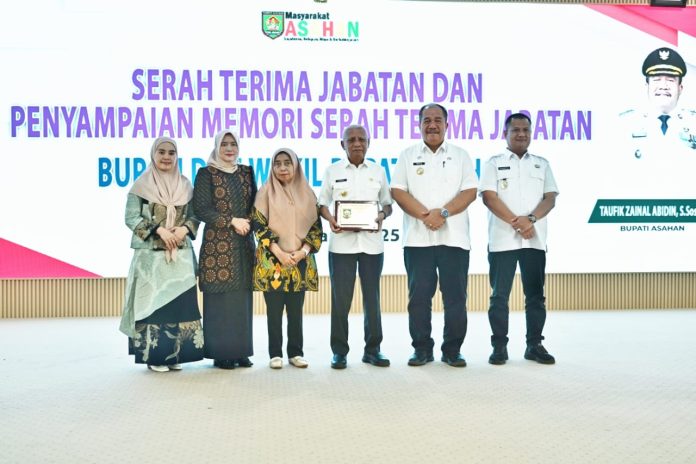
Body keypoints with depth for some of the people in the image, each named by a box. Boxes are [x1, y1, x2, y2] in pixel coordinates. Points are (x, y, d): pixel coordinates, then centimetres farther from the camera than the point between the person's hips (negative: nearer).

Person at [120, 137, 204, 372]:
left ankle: (175, 355, 12)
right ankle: (154, 356, 5)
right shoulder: (141, 184, 0)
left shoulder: (185, 185, 11)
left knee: (180, 302, 2)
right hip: (151, 254, -3)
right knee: (153, 302, -3)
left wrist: (185, 228, -9)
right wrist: (158, 229, -15)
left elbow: (195, 216, 11)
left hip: (181, 254, 3)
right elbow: (131, 218, -5)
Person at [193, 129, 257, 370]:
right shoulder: (206, 174, 1)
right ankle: (220, 353, 6)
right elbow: (201, 208, -7)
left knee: (242, 299, 4)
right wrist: (231, 221, -13)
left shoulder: (246, 172, 14)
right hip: (217, 244, -4)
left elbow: (255, 204, 16)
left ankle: (241, 351, 13)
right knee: (219, 299, -4)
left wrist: (247, 222, -4)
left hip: (244, 244, 4)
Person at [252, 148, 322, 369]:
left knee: (296, 309, 6)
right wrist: (279, 252, -13)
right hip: (272, 260, -2)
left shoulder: (307, 192, 8)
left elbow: (316, 225, 7)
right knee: (274, 309, 2)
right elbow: (259, 224, -5)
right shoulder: (267, 191, 1)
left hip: (300, 261, 2)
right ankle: (275, 354, 11)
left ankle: (296, 352, 15)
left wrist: (304, 250, -7)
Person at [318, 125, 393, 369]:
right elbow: (322, 203, 9)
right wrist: (330, 219, -11)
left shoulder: (378, 171, 10)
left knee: (372, 297, 6)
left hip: (372, 241, 2)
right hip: (341, 242, -1)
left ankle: (373, 349, 17)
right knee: (340, 298, 0)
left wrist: (382, 216, -7)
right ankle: (339, 351, 11)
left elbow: (387, 204, 15)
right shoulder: (332, 171, 6)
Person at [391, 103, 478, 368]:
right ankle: (421, 348, 13)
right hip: (417, 238, 0)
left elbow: (470, 192, 2)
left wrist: (443, 212, -13)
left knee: (455, 296, 2)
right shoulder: (408, 156, 11)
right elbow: (398, 192, 0)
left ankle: (452, 350, 12)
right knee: (419, 296, 2)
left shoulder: (460, 155, 12)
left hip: (454, 238, 0)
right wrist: (425, 215, -13)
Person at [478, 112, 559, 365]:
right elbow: (489, 196, -5)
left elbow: (550, 198, 6)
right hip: (502, 240, -3)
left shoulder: (542, 164, 16)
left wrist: (531, 219, -13)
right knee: (500, 295, 0)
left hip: (535, 240, 3)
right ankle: (499, 345, 7)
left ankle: (534, 344, 14)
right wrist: (516, 221, -14)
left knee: (535, 295, 6)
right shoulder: (494, 163, 7)